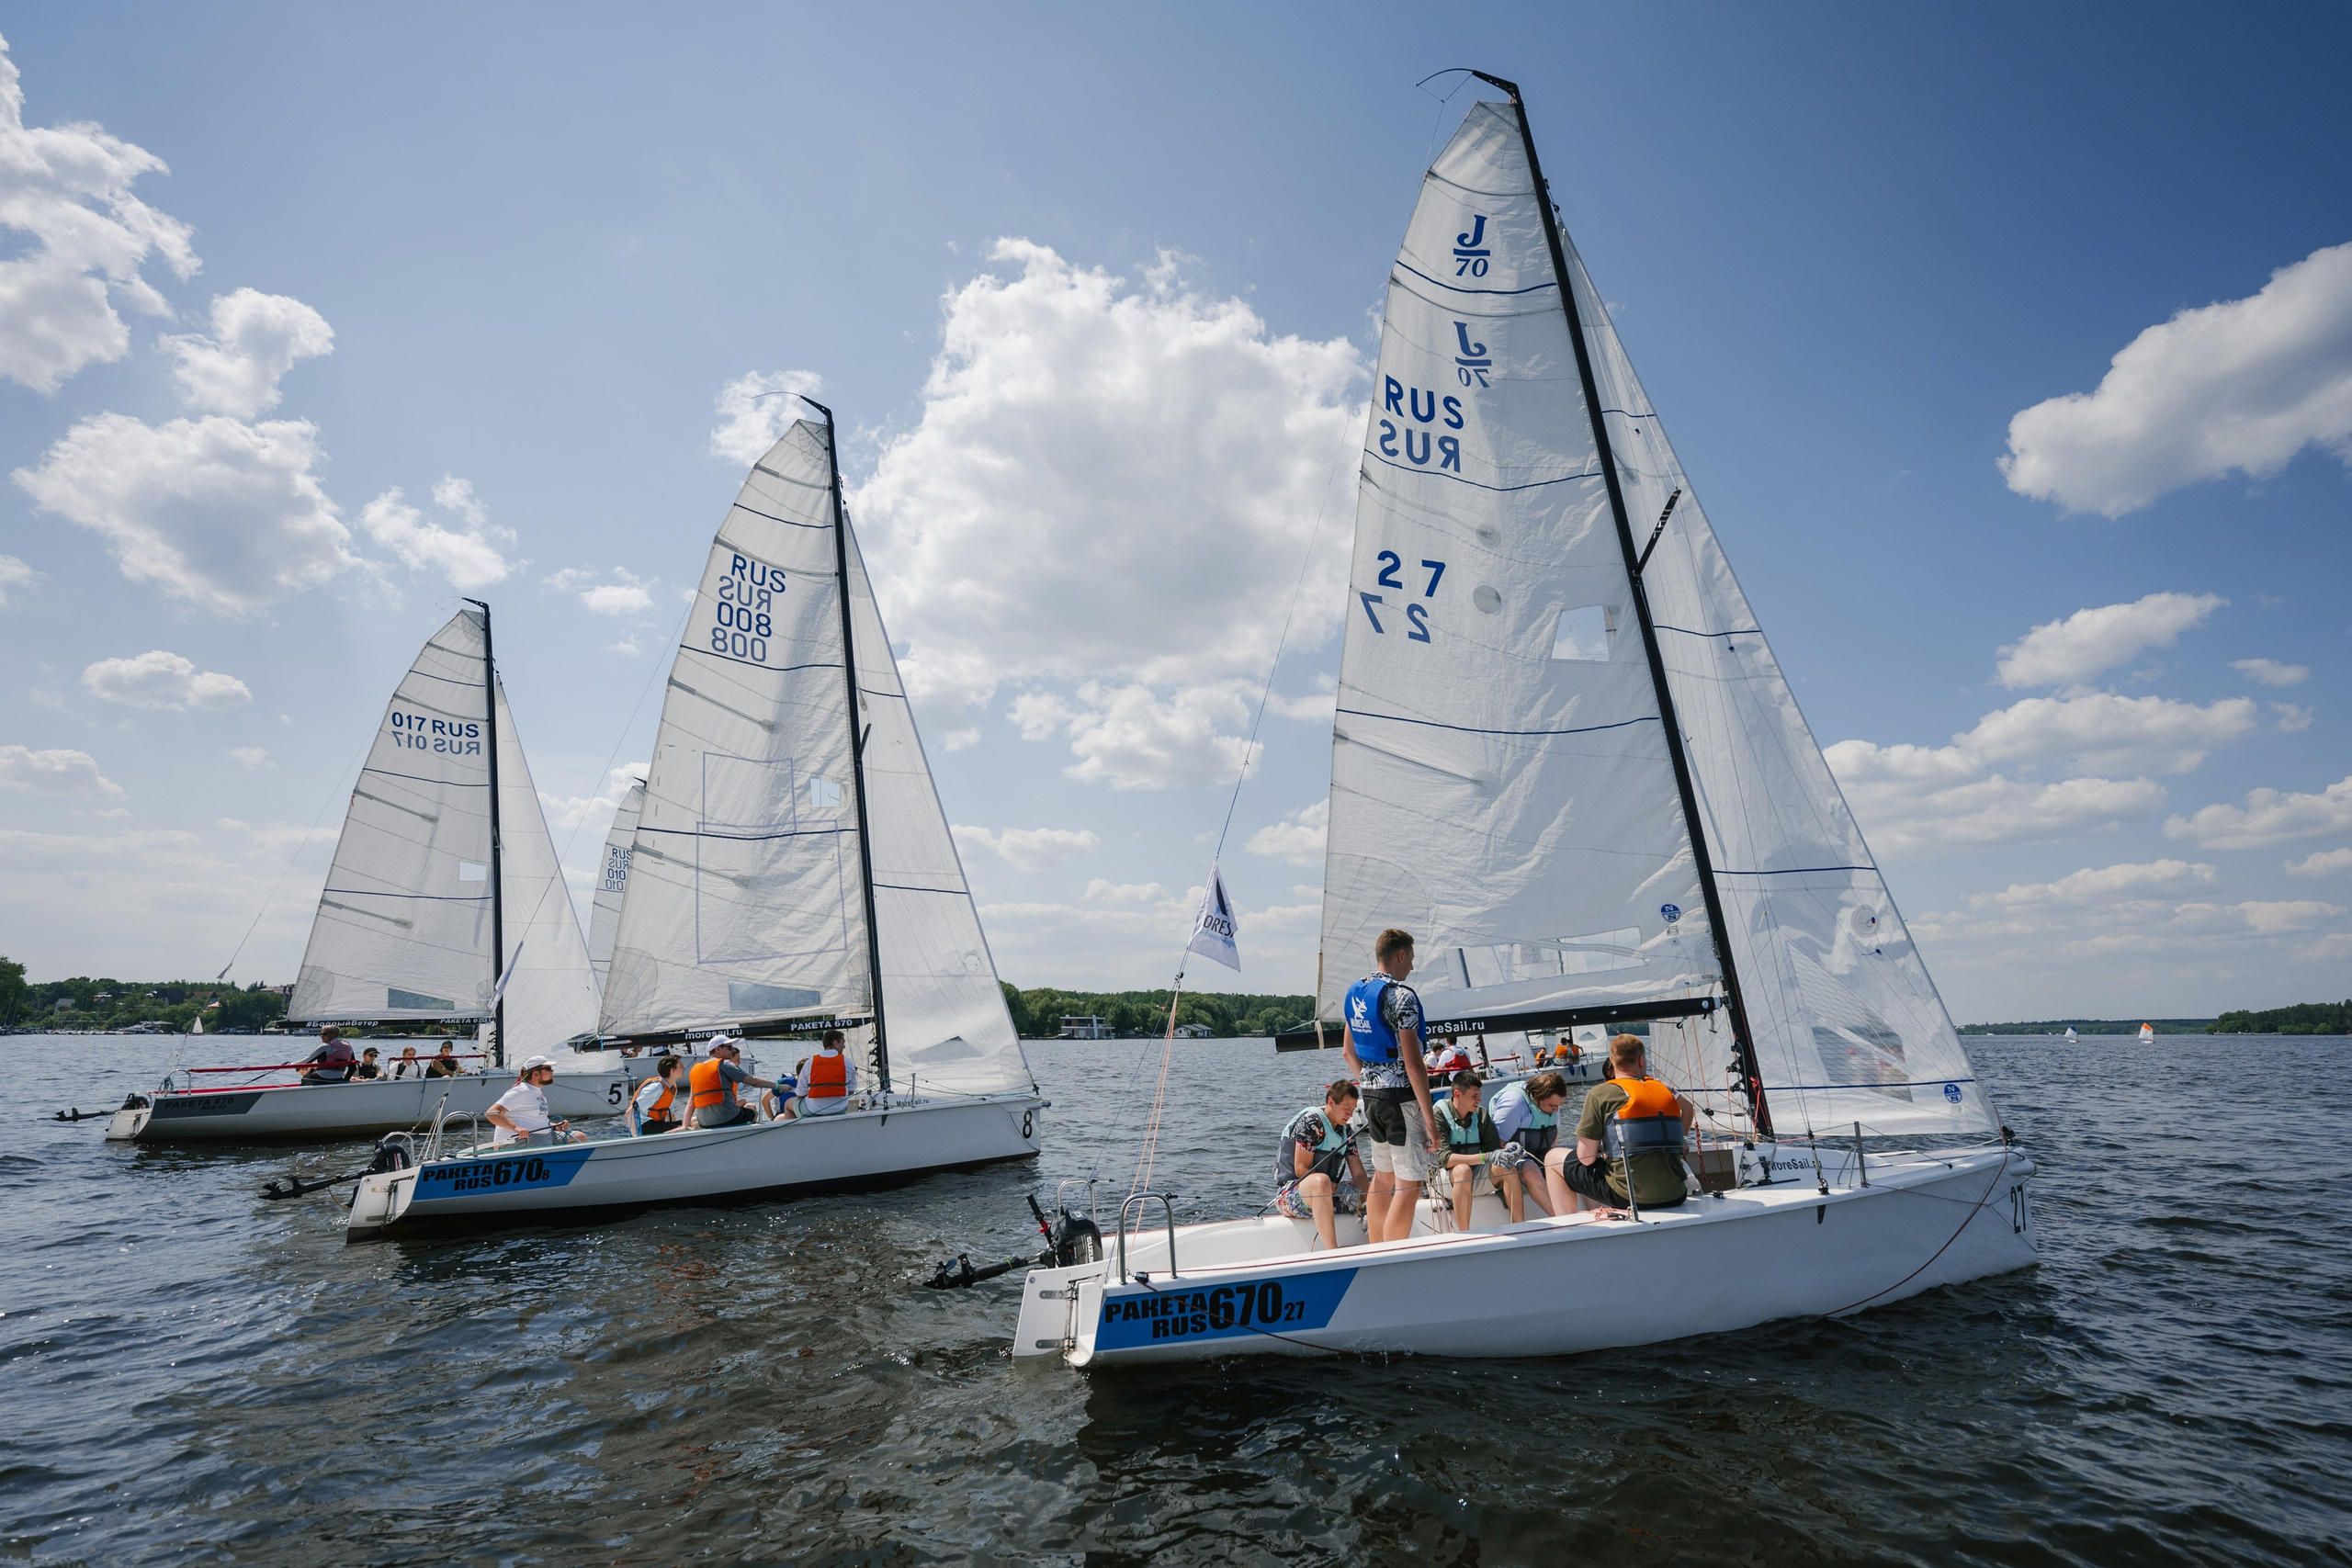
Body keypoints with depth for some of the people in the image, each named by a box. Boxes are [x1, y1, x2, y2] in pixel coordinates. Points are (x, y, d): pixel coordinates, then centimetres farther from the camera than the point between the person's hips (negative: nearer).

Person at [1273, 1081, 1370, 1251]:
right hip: (1291, 1192, -8)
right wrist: (1339, 1189, -20)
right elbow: (1301, 1170, -18)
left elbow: (1359, 1175, 4)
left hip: (1327, 1194, 8)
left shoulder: (1347, 1131, 11)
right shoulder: (1310, 1122, -13)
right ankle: (1332, 1251, -45)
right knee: (1321, 1181, -41)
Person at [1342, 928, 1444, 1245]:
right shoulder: (1401, 995, -15)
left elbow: (1348, 1052, 18)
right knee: (1408, 1185, -3)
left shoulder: (1355, 992, 11)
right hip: (1401, 1096, -9)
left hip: (1371, 1095, 9)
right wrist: (1430, 1118, -15)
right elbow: (1412, 1062, -19)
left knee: (1382, 1175, 19)